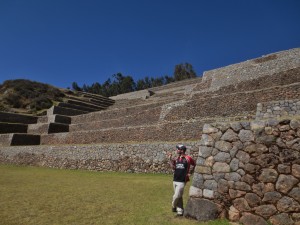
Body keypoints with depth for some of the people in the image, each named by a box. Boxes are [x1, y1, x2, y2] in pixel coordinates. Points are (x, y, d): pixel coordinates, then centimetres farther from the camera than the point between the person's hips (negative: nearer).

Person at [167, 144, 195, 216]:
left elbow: (194, 165, 5)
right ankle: (179, 211, 27)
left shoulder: (188, 158, -8)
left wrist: (190, 173, 3)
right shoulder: (176, 159, 8)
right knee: (179, 196, 14)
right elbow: (173, 167, -1)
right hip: (175, 180, 6)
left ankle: (173, 206, 24)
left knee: (176, 196, -5)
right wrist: (170, 159, -8)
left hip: (182, 181, -6)